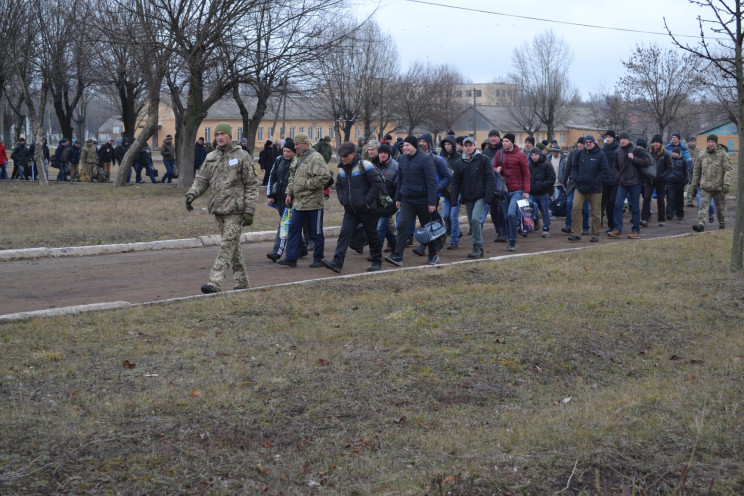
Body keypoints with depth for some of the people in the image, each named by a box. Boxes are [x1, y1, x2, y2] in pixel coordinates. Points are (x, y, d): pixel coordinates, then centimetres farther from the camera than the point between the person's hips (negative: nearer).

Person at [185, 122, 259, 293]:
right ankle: (242, 282, 21)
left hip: (235, 209, -6)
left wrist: (249, 210, -10)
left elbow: (252, 185, -4)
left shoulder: (242, 157, -3)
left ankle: (215, 283, -20)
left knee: (228, 244, -12)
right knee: (233, 246, 12)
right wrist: (191, 194, -7)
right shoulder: (211, 158, 12)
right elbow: (201, 179, 14)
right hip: (218, 209, 6)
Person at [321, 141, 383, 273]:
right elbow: (339, 185, 23)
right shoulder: (342, 169, 8)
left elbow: (377, 183, -15)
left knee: (372, 236, 7)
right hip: (350, 210, 5)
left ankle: (376, 262, 22)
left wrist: (367, 200, -15)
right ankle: (337, 263, -15)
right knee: (344, 234, -7)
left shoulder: (364, 166, -13)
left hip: (366, 210, -5)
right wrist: (342, 200, 8)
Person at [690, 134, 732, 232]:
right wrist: (695, 184, 14)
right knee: (703, 205, -14)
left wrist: (726, 184, -18)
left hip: (719, 187, -2)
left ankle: (722, 226, 26)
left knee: (721, 207, 11)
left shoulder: (723, 154, -3)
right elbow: (696, 169, 15)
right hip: (705, 187, 2)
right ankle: (701, 224, -22)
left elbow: (728, 170, -7)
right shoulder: (702, 155, 6)